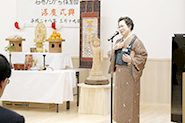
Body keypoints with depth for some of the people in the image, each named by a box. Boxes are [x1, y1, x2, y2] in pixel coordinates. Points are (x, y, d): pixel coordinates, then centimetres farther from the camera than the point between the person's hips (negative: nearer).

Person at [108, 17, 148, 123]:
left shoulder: (135, 41, -7)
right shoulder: (119, 41, 15)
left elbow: (143, 55, -10)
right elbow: (111, 55, 17)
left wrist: (131, 60, -21)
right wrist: (115, 48, -3)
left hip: (130, 74, -7)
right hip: (119, 73, 7)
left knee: (129, 100, -5)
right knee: (119, 98, 10)